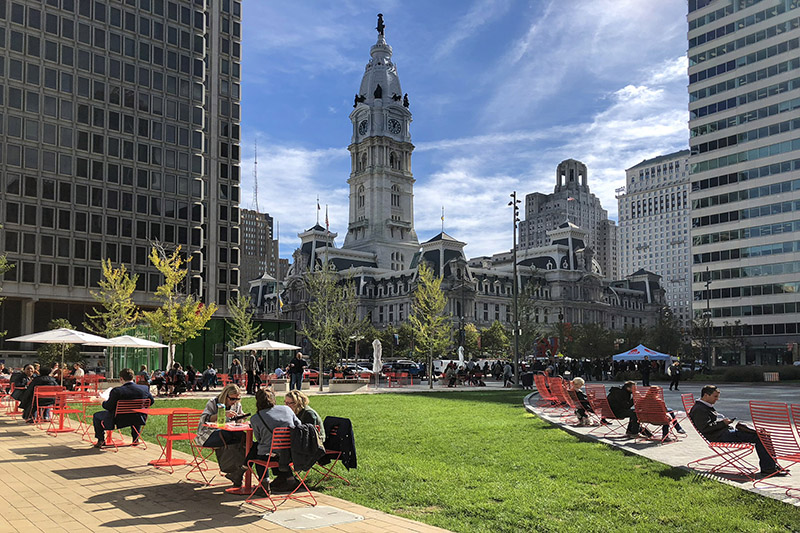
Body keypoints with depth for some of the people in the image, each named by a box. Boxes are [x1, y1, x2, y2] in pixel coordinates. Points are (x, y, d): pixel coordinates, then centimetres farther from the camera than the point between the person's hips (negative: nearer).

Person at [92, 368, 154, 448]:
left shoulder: (116, 391, -23)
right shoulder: (145, 388, -11)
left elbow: (109, 407, -17)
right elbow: (151, 401, 4)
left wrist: (104, 403, 6)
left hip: (119, 420, -3)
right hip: (137, 420, 4)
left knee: (96, 416, 22)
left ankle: (101, 441, 26)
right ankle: (136, 439, 43)